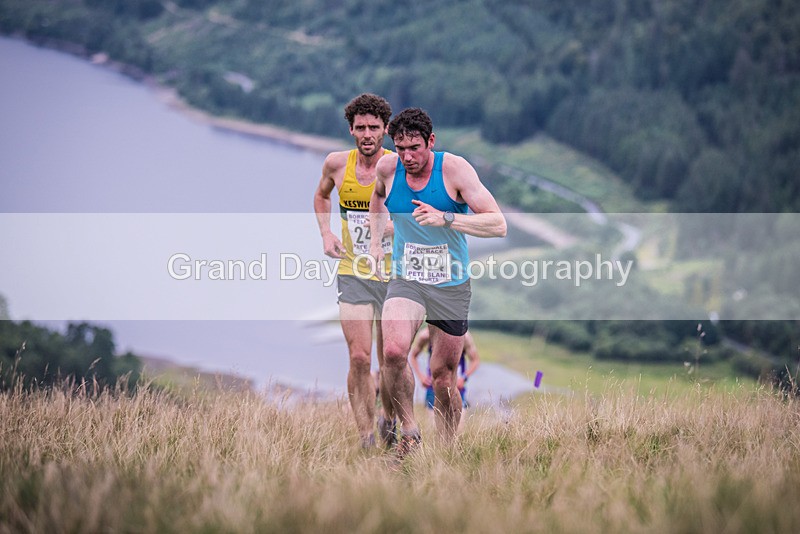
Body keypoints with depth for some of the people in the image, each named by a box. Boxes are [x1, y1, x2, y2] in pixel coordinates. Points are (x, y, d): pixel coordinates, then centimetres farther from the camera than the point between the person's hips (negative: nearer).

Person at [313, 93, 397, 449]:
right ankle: (366, 440, -7)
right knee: (359, 358, -11)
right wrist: (326, 234, 7)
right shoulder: (337, 164, -1)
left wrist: (395, 225, -22)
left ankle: (388, 420, 32)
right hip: (353, 275, 1)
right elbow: (321, 195, 22)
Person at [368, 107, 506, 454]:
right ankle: (409, 432, -9)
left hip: (451, 286, -1)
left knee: (443, 378, 6)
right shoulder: (388, 168, -4)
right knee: (394, 351, -27)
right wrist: (375, 241, 17)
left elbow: (498, 225, -20)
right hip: (406, 281, 1)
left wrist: (445, 219, -31)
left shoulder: (454, 168, -14)